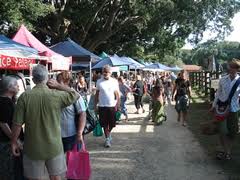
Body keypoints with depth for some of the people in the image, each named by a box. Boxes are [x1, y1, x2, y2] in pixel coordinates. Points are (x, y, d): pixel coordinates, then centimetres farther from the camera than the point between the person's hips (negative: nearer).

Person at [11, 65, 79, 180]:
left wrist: (14, 142, 4)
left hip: (33, 148, 0)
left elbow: (17, 124, -10)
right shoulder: (57, 95, -12)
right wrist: (58, 85, 2)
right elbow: (76, 95, 6)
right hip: (54, 146, 0)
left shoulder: (25, 96, -13)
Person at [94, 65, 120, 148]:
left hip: (112, 105, 0)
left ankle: (108, 134, 39)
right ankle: (107, 138, 18)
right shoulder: (99, 81, 2)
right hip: (102, 106, 0)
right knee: (105, 124, 4)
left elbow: (117, 94, 2)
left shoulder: (114, 81, 1)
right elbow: (97, 94, 7)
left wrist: (117, 105, -6)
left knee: (112, 123, 9)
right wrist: (95, 105, 4)